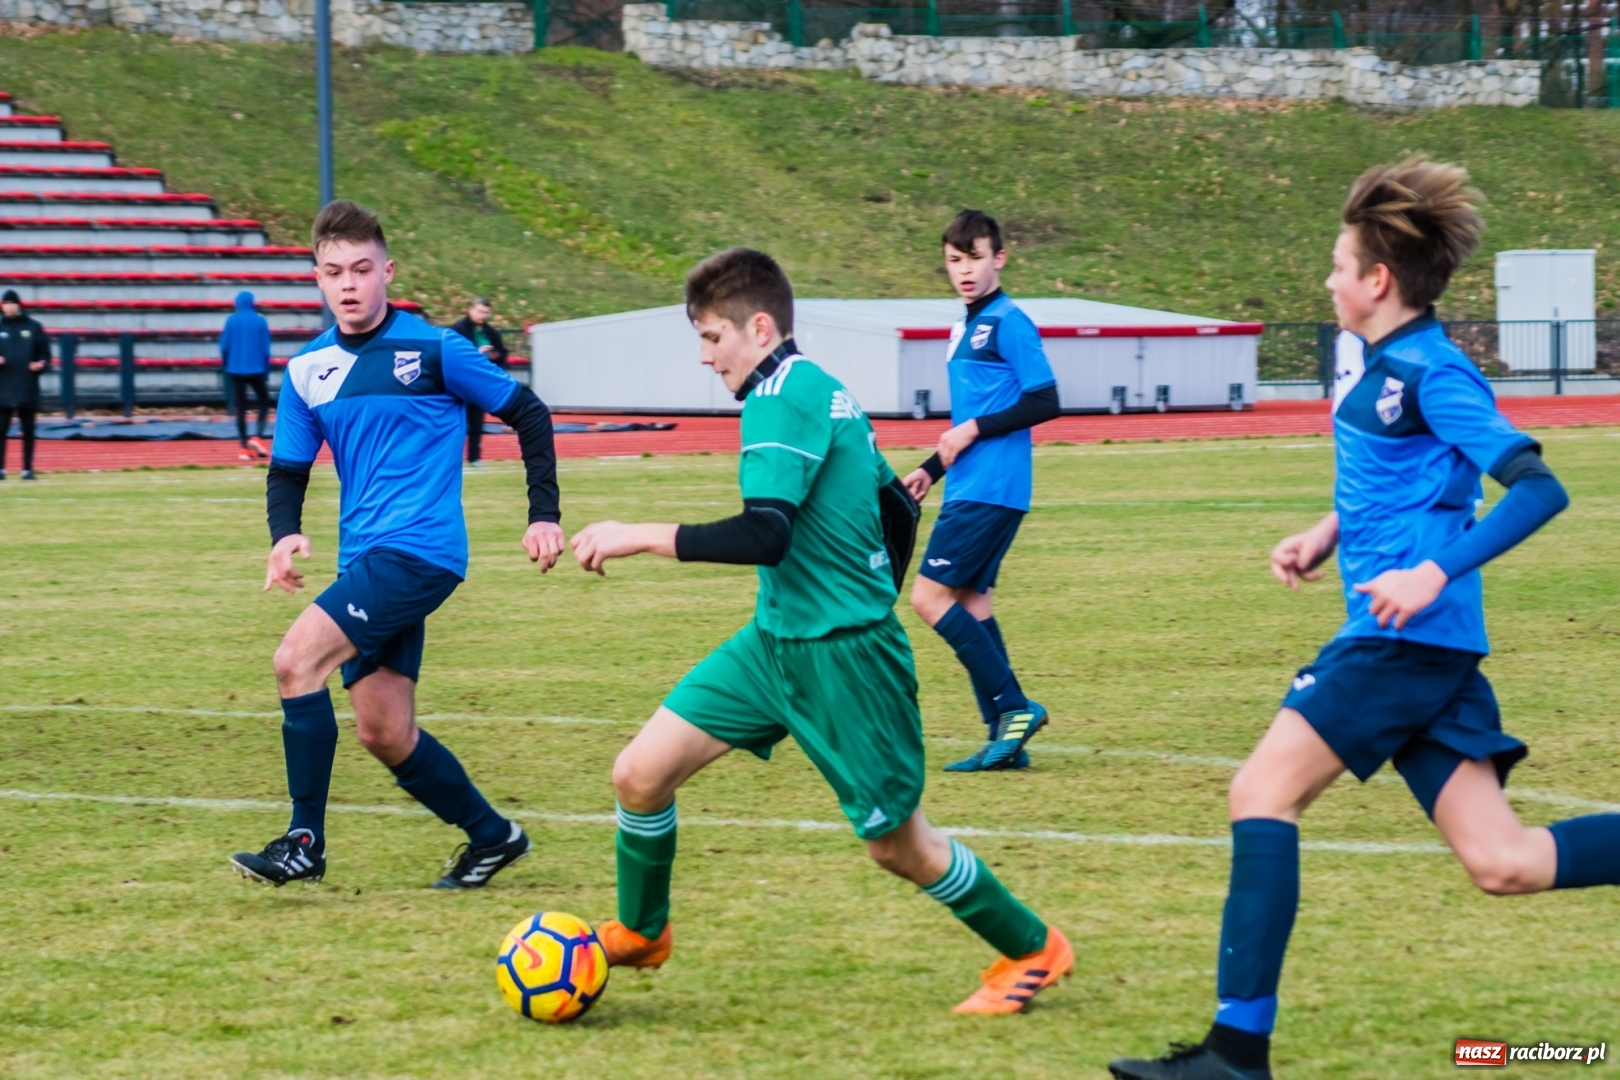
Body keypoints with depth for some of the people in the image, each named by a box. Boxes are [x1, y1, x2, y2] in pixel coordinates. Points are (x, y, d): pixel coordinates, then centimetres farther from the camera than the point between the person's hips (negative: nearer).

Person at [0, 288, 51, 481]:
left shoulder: (33, 327, 8)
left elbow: (45, 353, 10)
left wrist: (41, 365, -10)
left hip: (28, 388, 0)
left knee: (28, 430, 4)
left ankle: (28, 469, 8)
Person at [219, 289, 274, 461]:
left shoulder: (231, 321, -2)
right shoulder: (261, 321, -2)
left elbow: (224, 346, -1)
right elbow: (266, 349, -1)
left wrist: (227, 365, 15)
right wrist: (266, 370, 9)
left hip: (236, 370, 1)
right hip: (256, 370, -1)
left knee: (241, 408, 5)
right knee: (264, 402, 15)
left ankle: (245, 447, 1)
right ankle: (258, 438, -4)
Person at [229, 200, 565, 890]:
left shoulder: (433, 349, -6)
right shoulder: (308, 370, 9)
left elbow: (527, 414, 2)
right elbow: (287, 471, 15)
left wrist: (545, 515, -2)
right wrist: (285, 535, -6)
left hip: (420, 549, -7)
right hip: (365, 562, 7)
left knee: (297, 660, -20)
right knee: (385, 735, 7)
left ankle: (305, 843, -14)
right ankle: (492, 837, 26)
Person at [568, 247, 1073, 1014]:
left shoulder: (782, 398, -18)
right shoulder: (824, 392, 10)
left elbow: (765, 534, -29)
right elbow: (898, 509, 19)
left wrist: (639, 537, -25)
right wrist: (872, 600, 29)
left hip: (841, 656, -9)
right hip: (776, 638, 9)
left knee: (895, 843, 4)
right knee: (640, 773, 2)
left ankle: (1032, 950, 22)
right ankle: (640, 934, 22)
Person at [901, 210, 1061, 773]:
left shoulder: (1009, 323, -10)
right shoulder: (965, 327, 18)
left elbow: (1045, 403, -15)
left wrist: (974, 430, -16)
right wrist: (932, 468, 24)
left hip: (990, 491, -9)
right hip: (971, 490, 9)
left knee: (931, 596, -11)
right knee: (969, 601, 7)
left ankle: (1014, 708, -8)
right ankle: (1006, 738, 9)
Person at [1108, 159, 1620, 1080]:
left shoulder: (1432, 372, -13)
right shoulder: (1391, 364, 15)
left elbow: (1538, 487, -21)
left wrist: (1436, 573, -26)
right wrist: (1329, 533, 20)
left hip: (1408, 637, -10)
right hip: (1425, 647, 10)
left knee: (1264, 792, -9)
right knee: (1504, 864, 5)